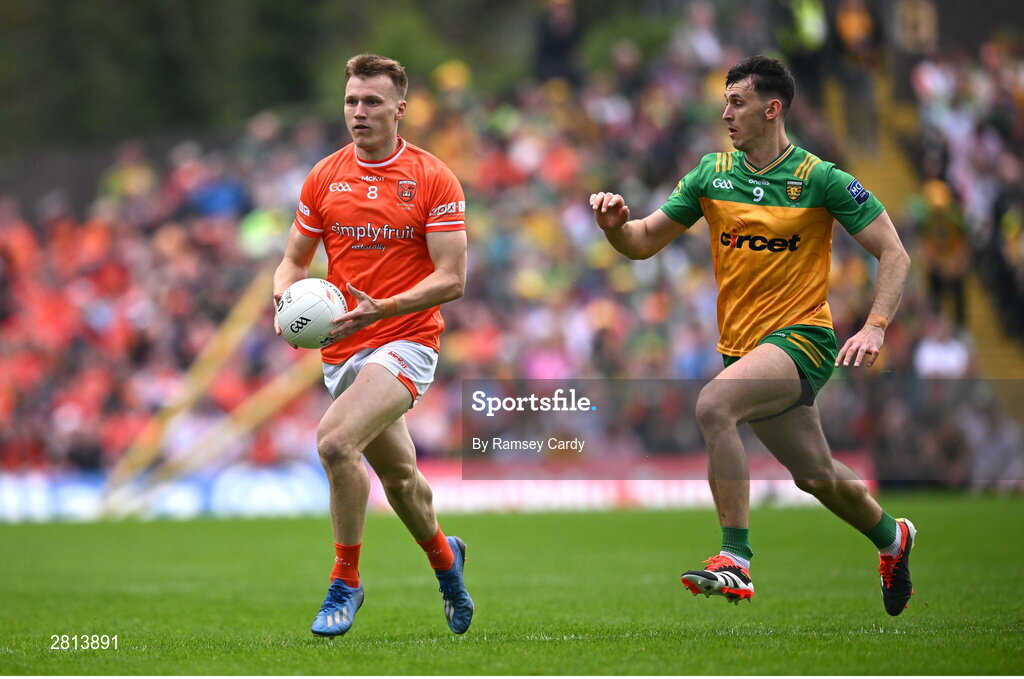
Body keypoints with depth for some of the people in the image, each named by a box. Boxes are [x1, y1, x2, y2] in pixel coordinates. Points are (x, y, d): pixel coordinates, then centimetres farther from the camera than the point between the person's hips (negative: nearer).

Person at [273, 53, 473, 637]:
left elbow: (452, 278, -10)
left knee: (336, 440, -27)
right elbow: (295, 261, 13)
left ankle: (346, 581, -12)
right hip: (343, 349, 5)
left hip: (407, 340, -5)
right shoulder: (325, 178, 6)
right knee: (398, 474, 16)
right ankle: (444, 555, 46)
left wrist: (382, 308, -23)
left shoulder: (433, 179, -7)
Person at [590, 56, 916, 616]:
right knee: (816, 476, 17)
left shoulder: (821, 180, -9)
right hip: (742, 346, 6)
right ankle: (891, 537, 47)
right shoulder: (712, 174, 5)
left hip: (800, 338, -6)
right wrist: (616, 224, -14)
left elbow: (894, 254, -7)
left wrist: (874, 328, -20)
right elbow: (644, 243, 9)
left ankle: (735, 560, -30)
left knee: (712, 405, -31)